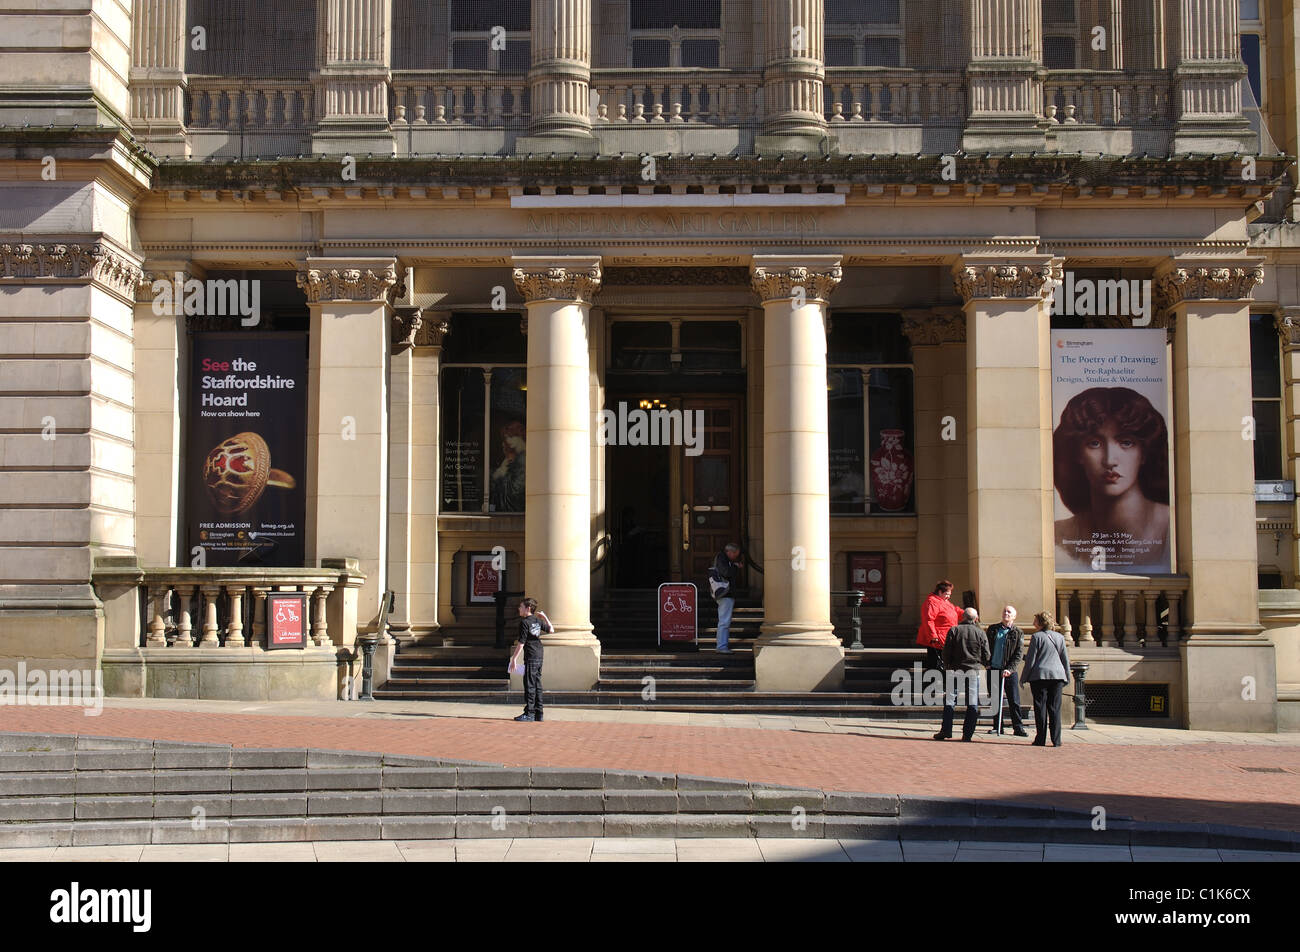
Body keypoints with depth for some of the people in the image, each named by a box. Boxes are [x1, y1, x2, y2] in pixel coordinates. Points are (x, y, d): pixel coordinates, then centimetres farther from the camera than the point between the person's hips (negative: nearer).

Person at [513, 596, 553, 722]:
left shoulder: (524, 622, -10)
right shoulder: (537, 621, 11)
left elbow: (521, 643, -14)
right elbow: (551, 629, 22)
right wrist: (545, 618, 20)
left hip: (530, 658, -8)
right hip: (539, 656, 8)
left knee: (529, 686, -5)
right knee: (537, 685, 10)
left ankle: (529, 713, -5)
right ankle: (538, 713, 12)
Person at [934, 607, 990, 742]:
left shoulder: (954, 630, 0)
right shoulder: (981, 633, 2)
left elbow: (946, 651, -1)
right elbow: (986, 655, 4)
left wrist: (947, 667, 12)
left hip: (956, 670, 0)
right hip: (975, 671, 0)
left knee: (950, 701, 4)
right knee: (973, 704, 5)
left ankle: (946, 731, -1)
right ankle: (967, 733, 2)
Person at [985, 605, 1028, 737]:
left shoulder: (1018, 633, 3)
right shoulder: (993, 629, 11)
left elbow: (1019, 654, -2)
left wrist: (1010, 669, -14)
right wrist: (987, 662, -3)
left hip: (1009, 671, -2)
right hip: (993, 670, 2)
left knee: (1014, 701, -3)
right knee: (995, 700, 6)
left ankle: (1018, 727, 2)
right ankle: (997, 726, 13)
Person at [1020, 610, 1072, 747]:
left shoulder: (1037, 637, -5)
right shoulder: (1060, 637, 9)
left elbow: (1030, 660, -5)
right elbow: (1065, 659, 12)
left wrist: (1024, 678, 1)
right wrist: (1067, 677, 19)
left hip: (1040, 675, -4)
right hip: (1057, 675, 4)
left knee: (1040, 708, 1)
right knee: (1055, 708, 5)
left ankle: (1040, 739, 1)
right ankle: (1056, 740, 3)